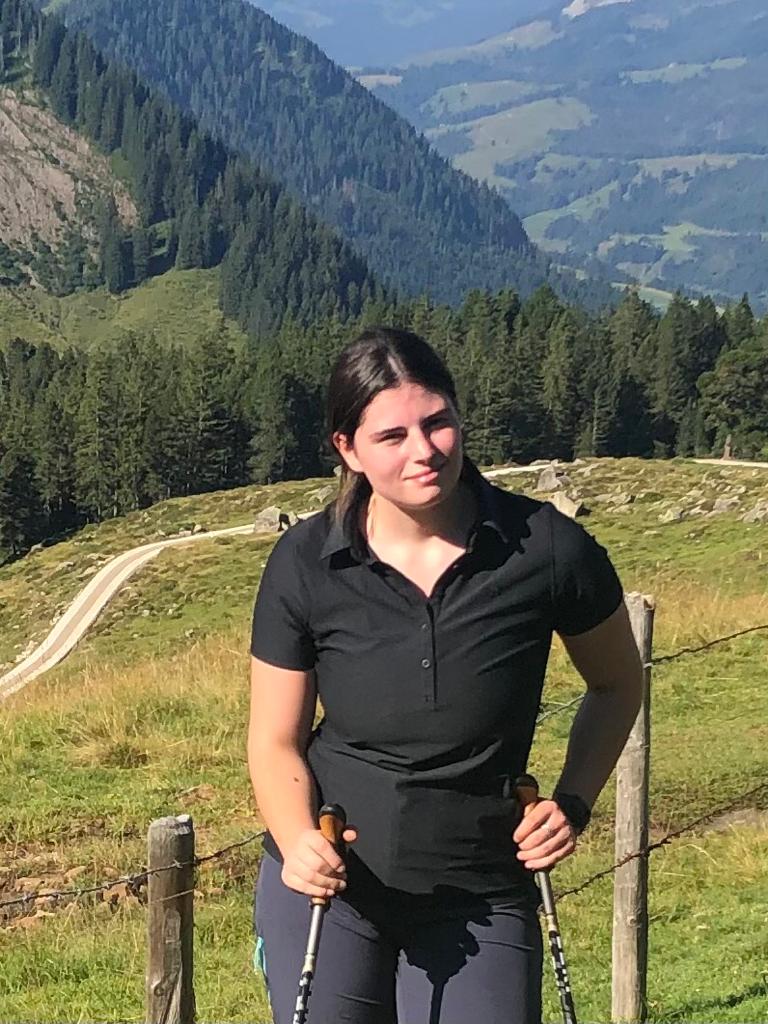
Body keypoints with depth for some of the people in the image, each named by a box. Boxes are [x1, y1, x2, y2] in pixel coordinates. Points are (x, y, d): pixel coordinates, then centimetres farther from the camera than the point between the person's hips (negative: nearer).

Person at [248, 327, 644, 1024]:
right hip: (324, 888, 1)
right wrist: (298, 841, -18)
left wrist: (573, 803, -4)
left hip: (479, 901, -1)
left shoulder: (547, 549, -11)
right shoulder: (305, 564, -9)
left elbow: (618, 685, 7)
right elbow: (276, 740, 0)